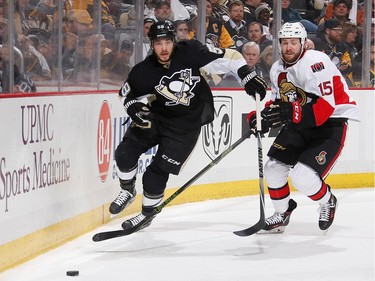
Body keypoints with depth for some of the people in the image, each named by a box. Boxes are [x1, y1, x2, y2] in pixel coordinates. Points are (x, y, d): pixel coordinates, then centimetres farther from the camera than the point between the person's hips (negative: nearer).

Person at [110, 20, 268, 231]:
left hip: (186, 124, -3)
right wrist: (134, 108, -18)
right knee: (125, 152, -5)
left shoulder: (190, 52, -21)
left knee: (158, 170, -6)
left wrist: (248, 77, -23)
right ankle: (128, 192, 23)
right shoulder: (144, 71, -15)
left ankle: (148, 212, 15)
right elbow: (127, 93, 2)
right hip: (156, 116, 3)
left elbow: (229, 57, -15)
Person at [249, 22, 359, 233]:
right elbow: (279, 102, 17)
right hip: (299, 125, 8)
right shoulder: (277, 69, 5)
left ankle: (327, 202, 12)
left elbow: (326, 105, -31)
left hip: (331, 123, -8)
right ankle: (282, 213, 24)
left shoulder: (315, 62, -23)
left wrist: (290, 113, -40)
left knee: (303, 176, -20)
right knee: (273, 169, -1)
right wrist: (263, 116, -4)